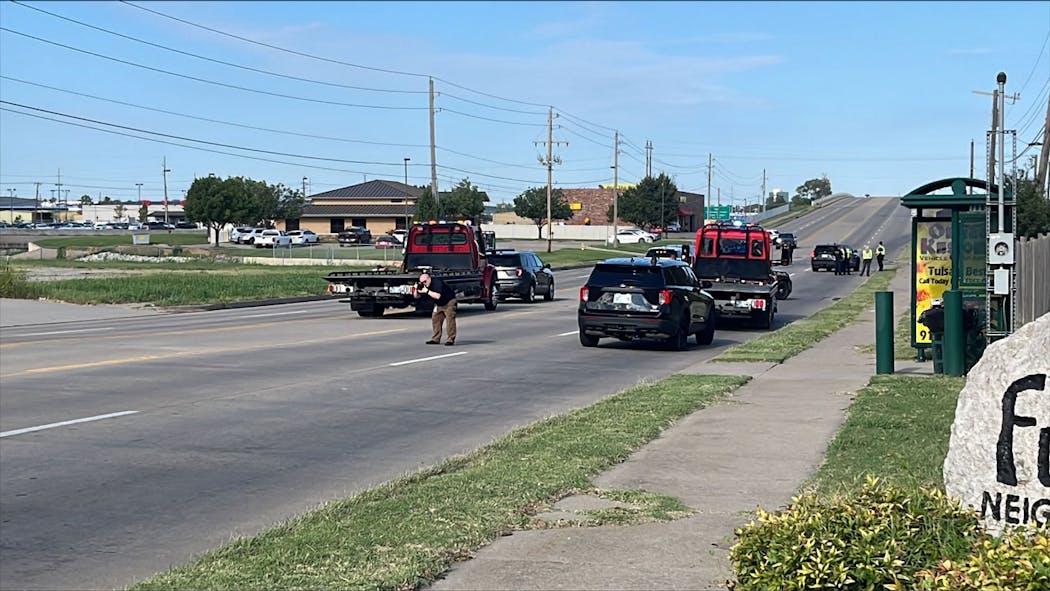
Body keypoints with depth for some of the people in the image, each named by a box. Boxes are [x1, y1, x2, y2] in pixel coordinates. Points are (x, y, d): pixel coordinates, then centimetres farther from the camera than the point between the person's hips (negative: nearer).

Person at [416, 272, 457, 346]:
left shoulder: (437, 282, -29)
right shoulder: (424, 285, -5)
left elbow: (437, 296, -40)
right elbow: (417, 296, 1)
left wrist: (427, 291, -37)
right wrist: (416, 289, -19)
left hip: (449, 302, -8)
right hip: (439, 304, 9)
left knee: (450, 320, -15)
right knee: (435, 319, 4)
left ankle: (451, 340, -14)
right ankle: (436, 339, 10)